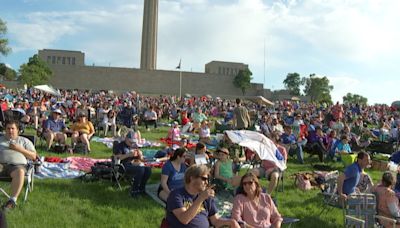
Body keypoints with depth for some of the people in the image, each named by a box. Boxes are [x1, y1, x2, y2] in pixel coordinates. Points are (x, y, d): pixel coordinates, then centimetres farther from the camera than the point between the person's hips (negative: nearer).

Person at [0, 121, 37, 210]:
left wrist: (19, 149, 1)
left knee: (20, 172, -38)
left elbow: (33, 156, 14)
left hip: (17, 165, -2)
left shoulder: (24, 141, 23)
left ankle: (13, 200, -39)